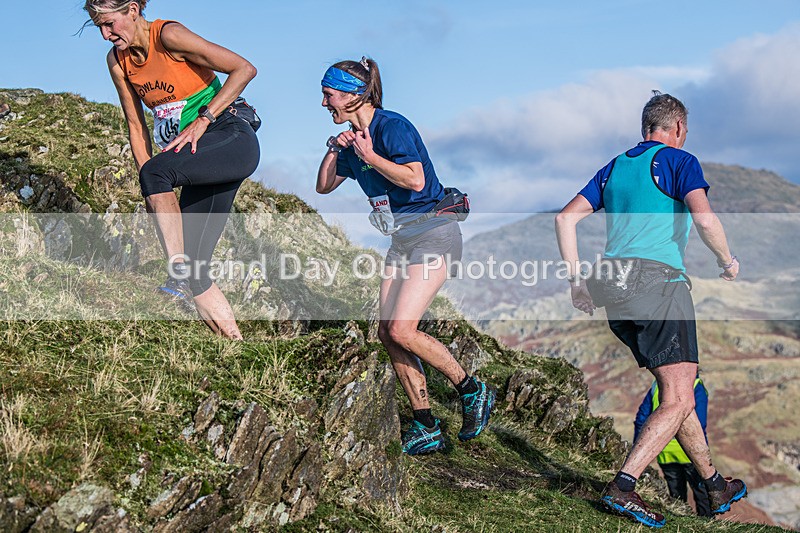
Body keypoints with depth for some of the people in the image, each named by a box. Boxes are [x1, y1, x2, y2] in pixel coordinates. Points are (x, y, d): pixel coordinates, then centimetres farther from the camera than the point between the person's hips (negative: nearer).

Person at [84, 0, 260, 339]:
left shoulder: (168, 36, -14)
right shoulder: (117, 60, 7)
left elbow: (244, 69, -15)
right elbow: (136, 126, 10)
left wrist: (202, 120, -19)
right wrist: (153, 195, 2)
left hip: (231, 140, -8)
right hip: (195, 152, 8)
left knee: (157, 171, -35)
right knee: (194, 262, -3)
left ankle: (180, 273, -31)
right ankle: (237, 344, 4)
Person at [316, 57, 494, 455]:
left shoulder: (392, 126, -15)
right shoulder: (354, 139, 11)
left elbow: (415, 180, -26)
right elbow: (324, 186, 19)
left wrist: (369, 156, -20)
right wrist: (334, 151, 3)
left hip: (433, 234, -9)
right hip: (401, 239, 9)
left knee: (401, 329, -17)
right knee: (387, 333, 1)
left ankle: (472, 390, 3)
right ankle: (426, 429, 8)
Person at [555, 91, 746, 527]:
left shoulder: (614, 167, 21)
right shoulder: (679, 161, 3)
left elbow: (566, 218, 13)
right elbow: (704, 218, -14)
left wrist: (575, 280, 14)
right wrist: (728, 262, 2)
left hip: (613, 293, 7)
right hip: (658, 279, -7)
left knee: (675, 392, 15)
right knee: (679, 401, -6)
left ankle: (714, 486, 23)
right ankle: (621, 487, -17)